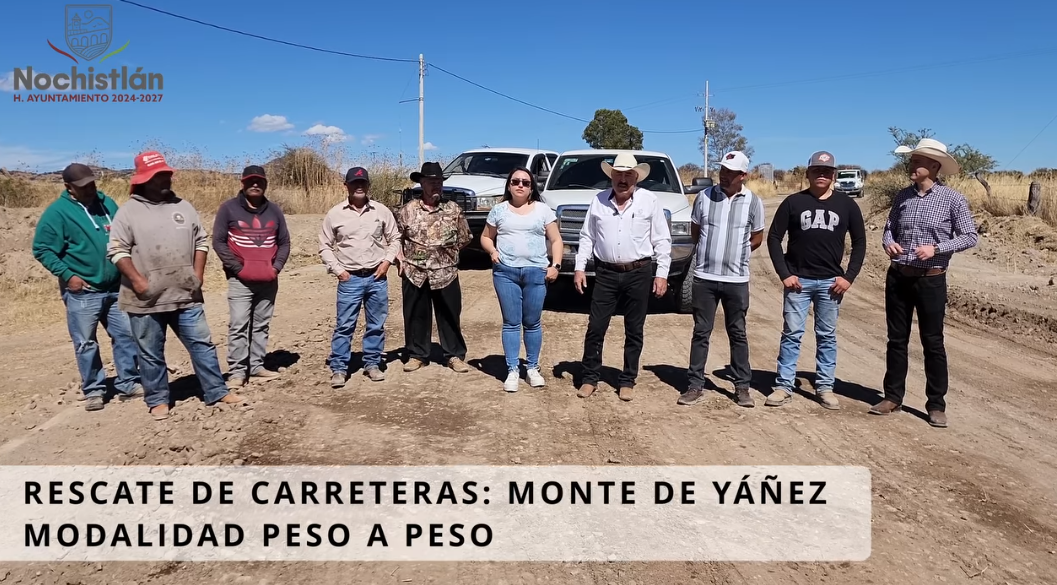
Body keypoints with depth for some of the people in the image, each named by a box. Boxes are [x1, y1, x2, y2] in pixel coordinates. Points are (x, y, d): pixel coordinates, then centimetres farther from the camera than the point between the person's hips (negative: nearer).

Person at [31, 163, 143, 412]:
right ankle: (94, 390, 16)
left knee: (126, 335, 7)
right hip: (81, 292, -5)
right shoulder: (57, 212, -9)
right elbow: (42, 250, -7)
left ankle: (129, 384, 17)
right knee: (85, 344, 4)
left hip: (116, 288, 5)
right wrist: (67, 274, -15)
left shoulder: (107, 203, 7)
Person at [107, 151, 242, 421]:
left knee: (202, 343, 7)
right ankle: (158, 400, 22)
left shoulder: (183, 206, 8)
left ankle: (216, 391, 17)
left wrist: (198, 274, 2)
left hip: (186, 296, 3)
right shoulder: (129, 211, -4)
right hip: (146, 300, -3)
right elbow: (117, 250, -7)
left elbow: (201, 240, 12)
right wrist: (137, 280, -16)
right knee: (151, 353, 9)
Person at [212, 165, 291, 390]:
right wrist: (238, 268, -11)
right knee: (238, 326, -8)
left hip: (268, 281, 4)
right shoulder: (228, 208, -1)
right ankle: (237, 371, -3)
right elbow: (218, 242, -4)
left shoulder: (274, 211, 10)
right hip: (240, 280, -4)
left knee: (261, 326, 9)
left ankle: (256, 366, 19)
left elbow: (284, 242, 14)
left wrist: (276, 267, -1)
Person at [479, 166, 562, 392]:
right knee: (511, 323, 2)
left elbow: (556, 240, 6)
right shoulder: (499, 210, 9)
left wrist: (555, 265, -6)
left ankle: (532, 368, 20)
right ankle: (512, 371, 8)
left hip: (536, 272, 0)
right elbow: (485, 237, 17)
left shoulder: (543, 210, 6)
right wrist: (492, 251, -4)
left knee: (533, 323, 6)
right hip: (505, 272, 0)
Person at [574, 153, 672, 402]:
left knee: (634, 331, 7)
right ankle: (589, 378, 15)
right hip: (606, 273, 1)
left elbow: (662, 241, 0)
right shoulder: (598, 201, 5)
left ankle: (627, 381, 18)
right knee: (595, 328, 2)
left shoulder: (650, 201, -1)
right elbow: (587, 237, 9)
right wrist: (580, 268, 2)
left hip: (639, 274, -1)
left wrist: (662, 273, -6)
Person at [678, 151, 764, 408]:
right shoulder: (704, 197, -1)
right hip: (704, 277, 0)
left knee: (738, 334, 9)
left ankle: (742, 387, 18)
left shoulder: (753, 202, -1)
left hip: (737, 279, 0)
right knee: (701, 332, 6)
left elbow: (756, 239, 9)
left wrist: (735, 254, 9)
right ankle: (696, 385, 13)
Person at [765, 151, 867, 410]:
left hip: (830, 281, 1)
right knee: (791, 334, 1)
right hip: (798, 280, -1)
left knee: (827, 336, 9)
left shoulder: (847, 205, 4)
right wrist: (784, 274, -6)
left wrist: (849, 277, -2)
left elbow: (859, 242, 8)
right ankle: (784, 386, 7)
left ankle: (825, 387, 18)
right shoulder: (793, 202, 0)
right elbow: (774, 238, 1)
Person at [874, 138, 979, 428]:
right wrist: (888, 243, -9)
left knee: (932, 342, 4)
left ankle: (936, 404, 14)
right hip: (898, 277, 4)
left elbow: (970, 236, -5)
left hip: (931, 280, -4)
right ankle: (893, 396, 21)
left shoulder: (952, 199, -6)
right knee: (896, 339, 10)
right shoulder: (902, 196, 6)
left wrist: (936, 248, -19)